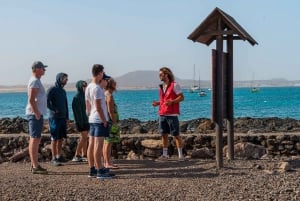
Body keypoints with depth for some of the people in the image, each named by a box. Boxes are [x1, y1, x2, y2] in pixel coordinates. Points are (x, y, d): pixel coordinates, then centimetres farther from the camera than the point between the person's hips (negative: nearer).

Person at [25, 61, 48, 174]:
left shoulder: (36, 81, 18)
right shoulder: (34, 82, -13)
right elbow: (31, 100, -21)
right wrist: (37, 113, -21)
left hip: (37, 113, 11)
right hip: (35, 114, -11)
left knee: (34, 140, 12)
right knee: (35, 139, -9)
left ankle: (34, 165, 18)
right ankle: (35, 166, -9)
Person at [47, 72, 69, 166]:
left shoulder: (63, 91, 16)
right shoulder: (52, 89, -6)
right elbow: (47, 102, -14)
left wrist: (67, 118, 16)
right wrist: (55, 110, -18)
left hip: (63, 118, 7)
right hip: (54, 117, -7)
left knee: (61, 138, 9)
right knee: (54, 139, -5)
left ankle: (59, 156, 16)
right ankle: (54, 158, -3)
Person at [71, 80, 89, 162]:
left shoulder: (84, 96, 15)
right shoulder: (77, 97, -11)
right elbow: (77, 110, -16)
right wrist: (80, 121, -20)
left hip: (85, 119, 8)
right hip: (80, 121, -8)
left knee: (85, 138, 8)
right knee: (83, 138, -11)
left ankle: (84, 156, 11)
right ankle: (76, 156, -9)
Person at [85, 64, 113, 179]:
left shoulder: (88, 87, 12)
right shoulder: (97, 88, -16)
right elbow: (98, 107, -19)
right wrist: (104, 121, -14)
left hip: (92, 119, 9)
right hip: (99, 120, -9)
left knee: (91, 145, 8)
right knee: (98, 145, -8)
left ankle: (92, 170, 13)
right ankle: (100, 171, -6)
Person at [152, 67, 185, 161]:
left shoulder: (174, 85, -5)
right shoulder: (161, 86, 16)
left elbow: (181, 97, -9)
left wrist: (171, 102, -23)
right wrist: (157, 103, 6)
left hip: (172, 114, -7)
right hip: (162, 114, 7)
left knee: (176, 135, -3)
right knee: (164, 135, 7)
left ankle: (180, 155, 4)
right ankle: (165, 155, 15)